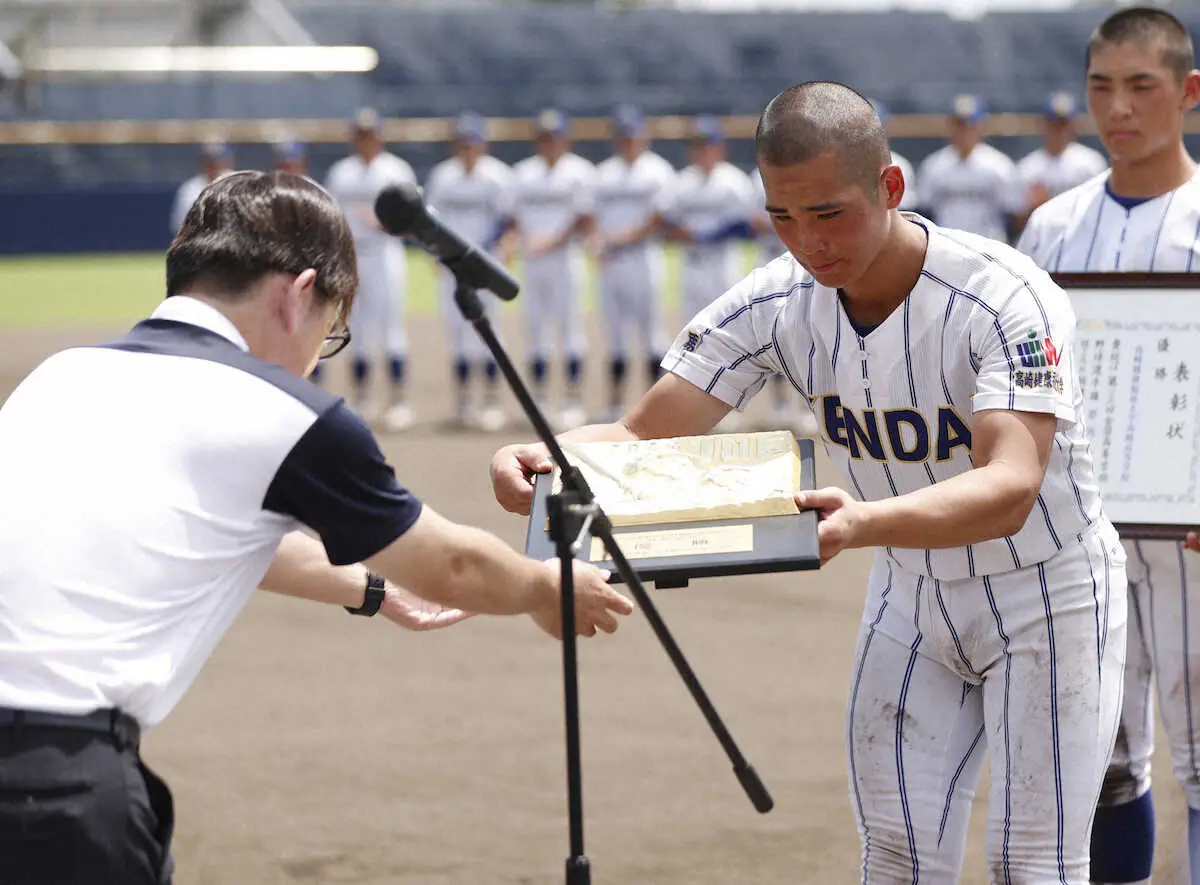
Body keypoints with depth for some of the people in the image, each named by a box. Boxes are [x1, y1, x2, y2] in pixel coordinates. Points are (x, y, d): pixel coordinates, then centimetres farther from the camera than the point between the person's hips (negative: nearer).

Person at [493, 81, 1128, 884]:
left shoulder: (1007, 299, -29)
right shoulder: (777, 304, -13)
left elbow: (1009, 491, -42)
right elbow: (643, 435, -17)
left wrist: (865, 524, -61)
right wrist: (545, 458, -40)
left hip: (1049, 598, -5)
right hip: (911, 601, 5)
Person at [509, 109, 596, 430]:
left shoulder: (579, 171, 0)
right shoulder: (523, 172, 15)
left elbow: (584, 222, -6)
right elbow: (516, 219, 15)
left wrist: (553, 241, -17)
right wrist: (513, 239, -7)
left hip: (566, 257, -5)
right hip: (531, 262, 5)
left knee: (569, 325, -7)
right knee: (534, 328, 4)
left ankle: (574, 400, -6)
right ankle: (538, 399, 10)